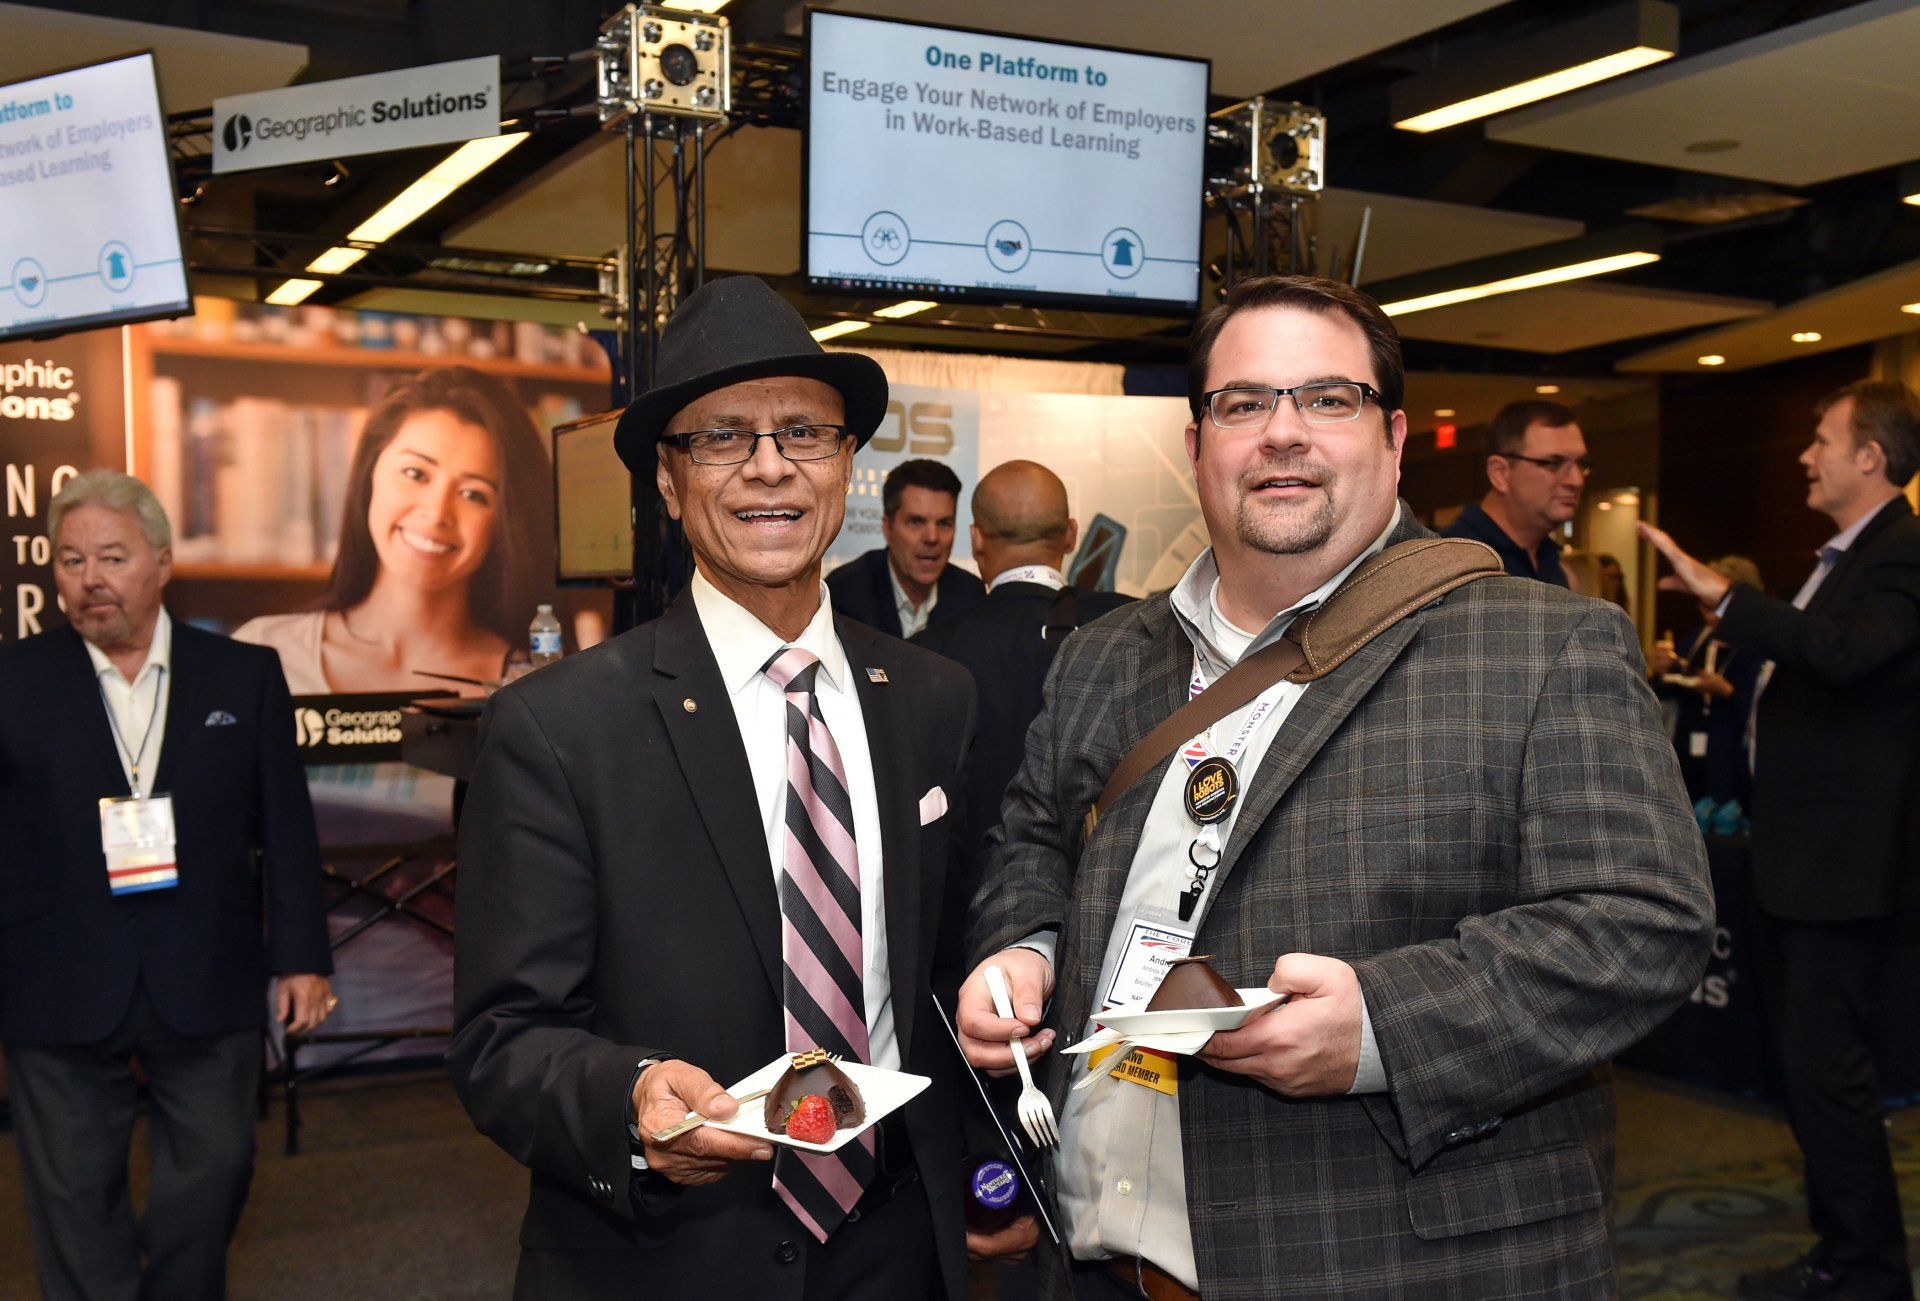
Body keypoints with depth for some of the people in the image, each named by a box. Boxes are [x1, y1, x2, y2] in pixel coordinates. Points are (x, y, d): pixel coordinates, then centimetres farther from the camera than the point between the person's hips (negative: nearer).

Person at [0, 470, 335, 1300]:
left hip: (209, 990, 1)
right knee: (76, 1200, 11)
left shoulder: (246, 677, 2)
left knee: (210, 1177, 13)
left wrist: (300, 957, -1)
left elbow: (286, 828, 3)